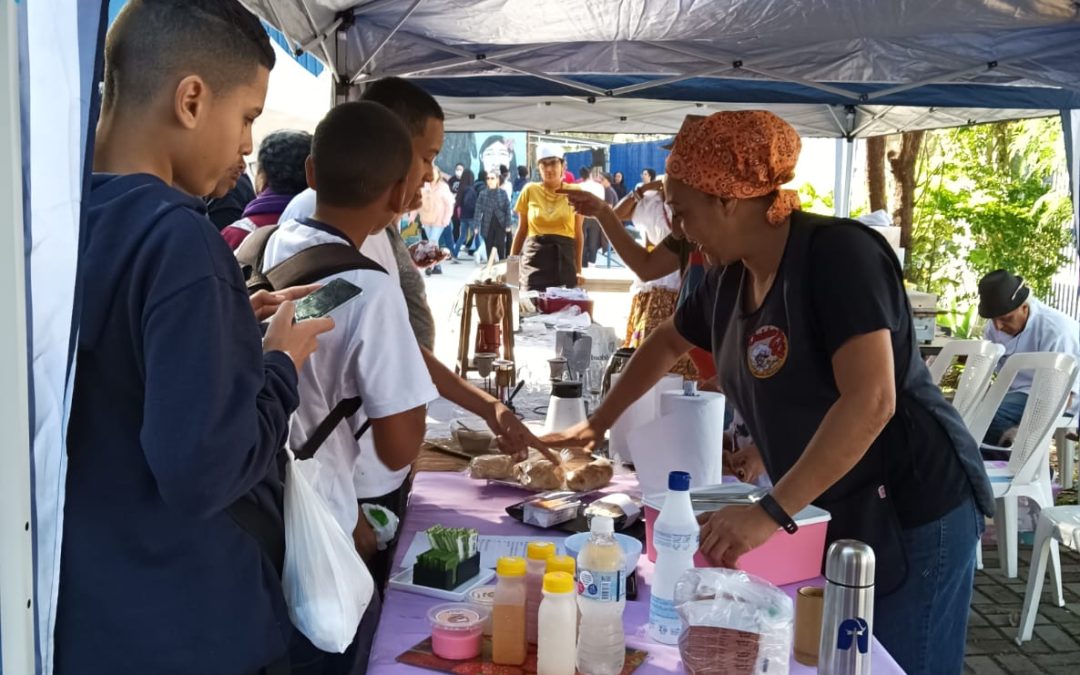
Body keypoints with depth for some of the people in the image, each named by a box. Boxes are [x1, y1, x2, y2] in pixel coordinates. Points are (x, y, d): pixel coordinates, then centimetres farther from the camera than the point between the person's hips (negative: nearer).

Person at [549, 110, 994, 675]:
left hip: (911, 512, -7)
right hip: (834, 516, 8)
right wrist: (596, 424, 23)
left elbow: (870, 402, -31)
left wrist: (771, 512, -33)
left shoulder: (839, 253, -22)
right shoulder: (729, 280, 3)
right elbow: (667, 343, 22)